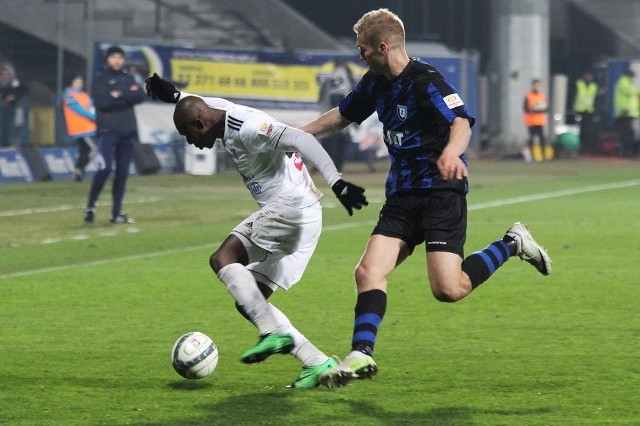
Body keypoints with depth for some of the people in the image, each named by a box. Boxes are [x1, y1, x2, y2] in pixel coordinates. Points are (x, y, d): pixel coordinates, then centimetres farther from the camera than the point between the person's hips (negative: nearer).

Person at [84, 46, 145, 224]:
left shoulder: (128, 79, 16)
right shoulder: (101, 79, 3)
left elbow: (141, 96, 0)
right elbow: (102, 102, -13)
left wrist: (120, 96, -11)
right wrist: (128, 96, -8)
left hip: (127, 132, 5)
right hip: (108, 131, -5)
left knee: (123, 173, 4)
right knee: (105, 168, -17)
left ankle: (117, 213, 8)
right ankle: (90, 206, -5)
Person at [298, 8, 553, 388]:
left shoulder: (425, 81, -16)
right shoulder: (375, 84, 10)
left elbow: (462, 122, -31)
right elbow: (343, 116, 28)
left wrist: (451, 152, -52)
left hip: (441, 191, -8)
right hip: (402, 194, 8)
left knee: (448, 289, -17)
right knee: (369, 271, -9)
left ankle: (512, 244, 5)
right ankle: (361, 357, -8)